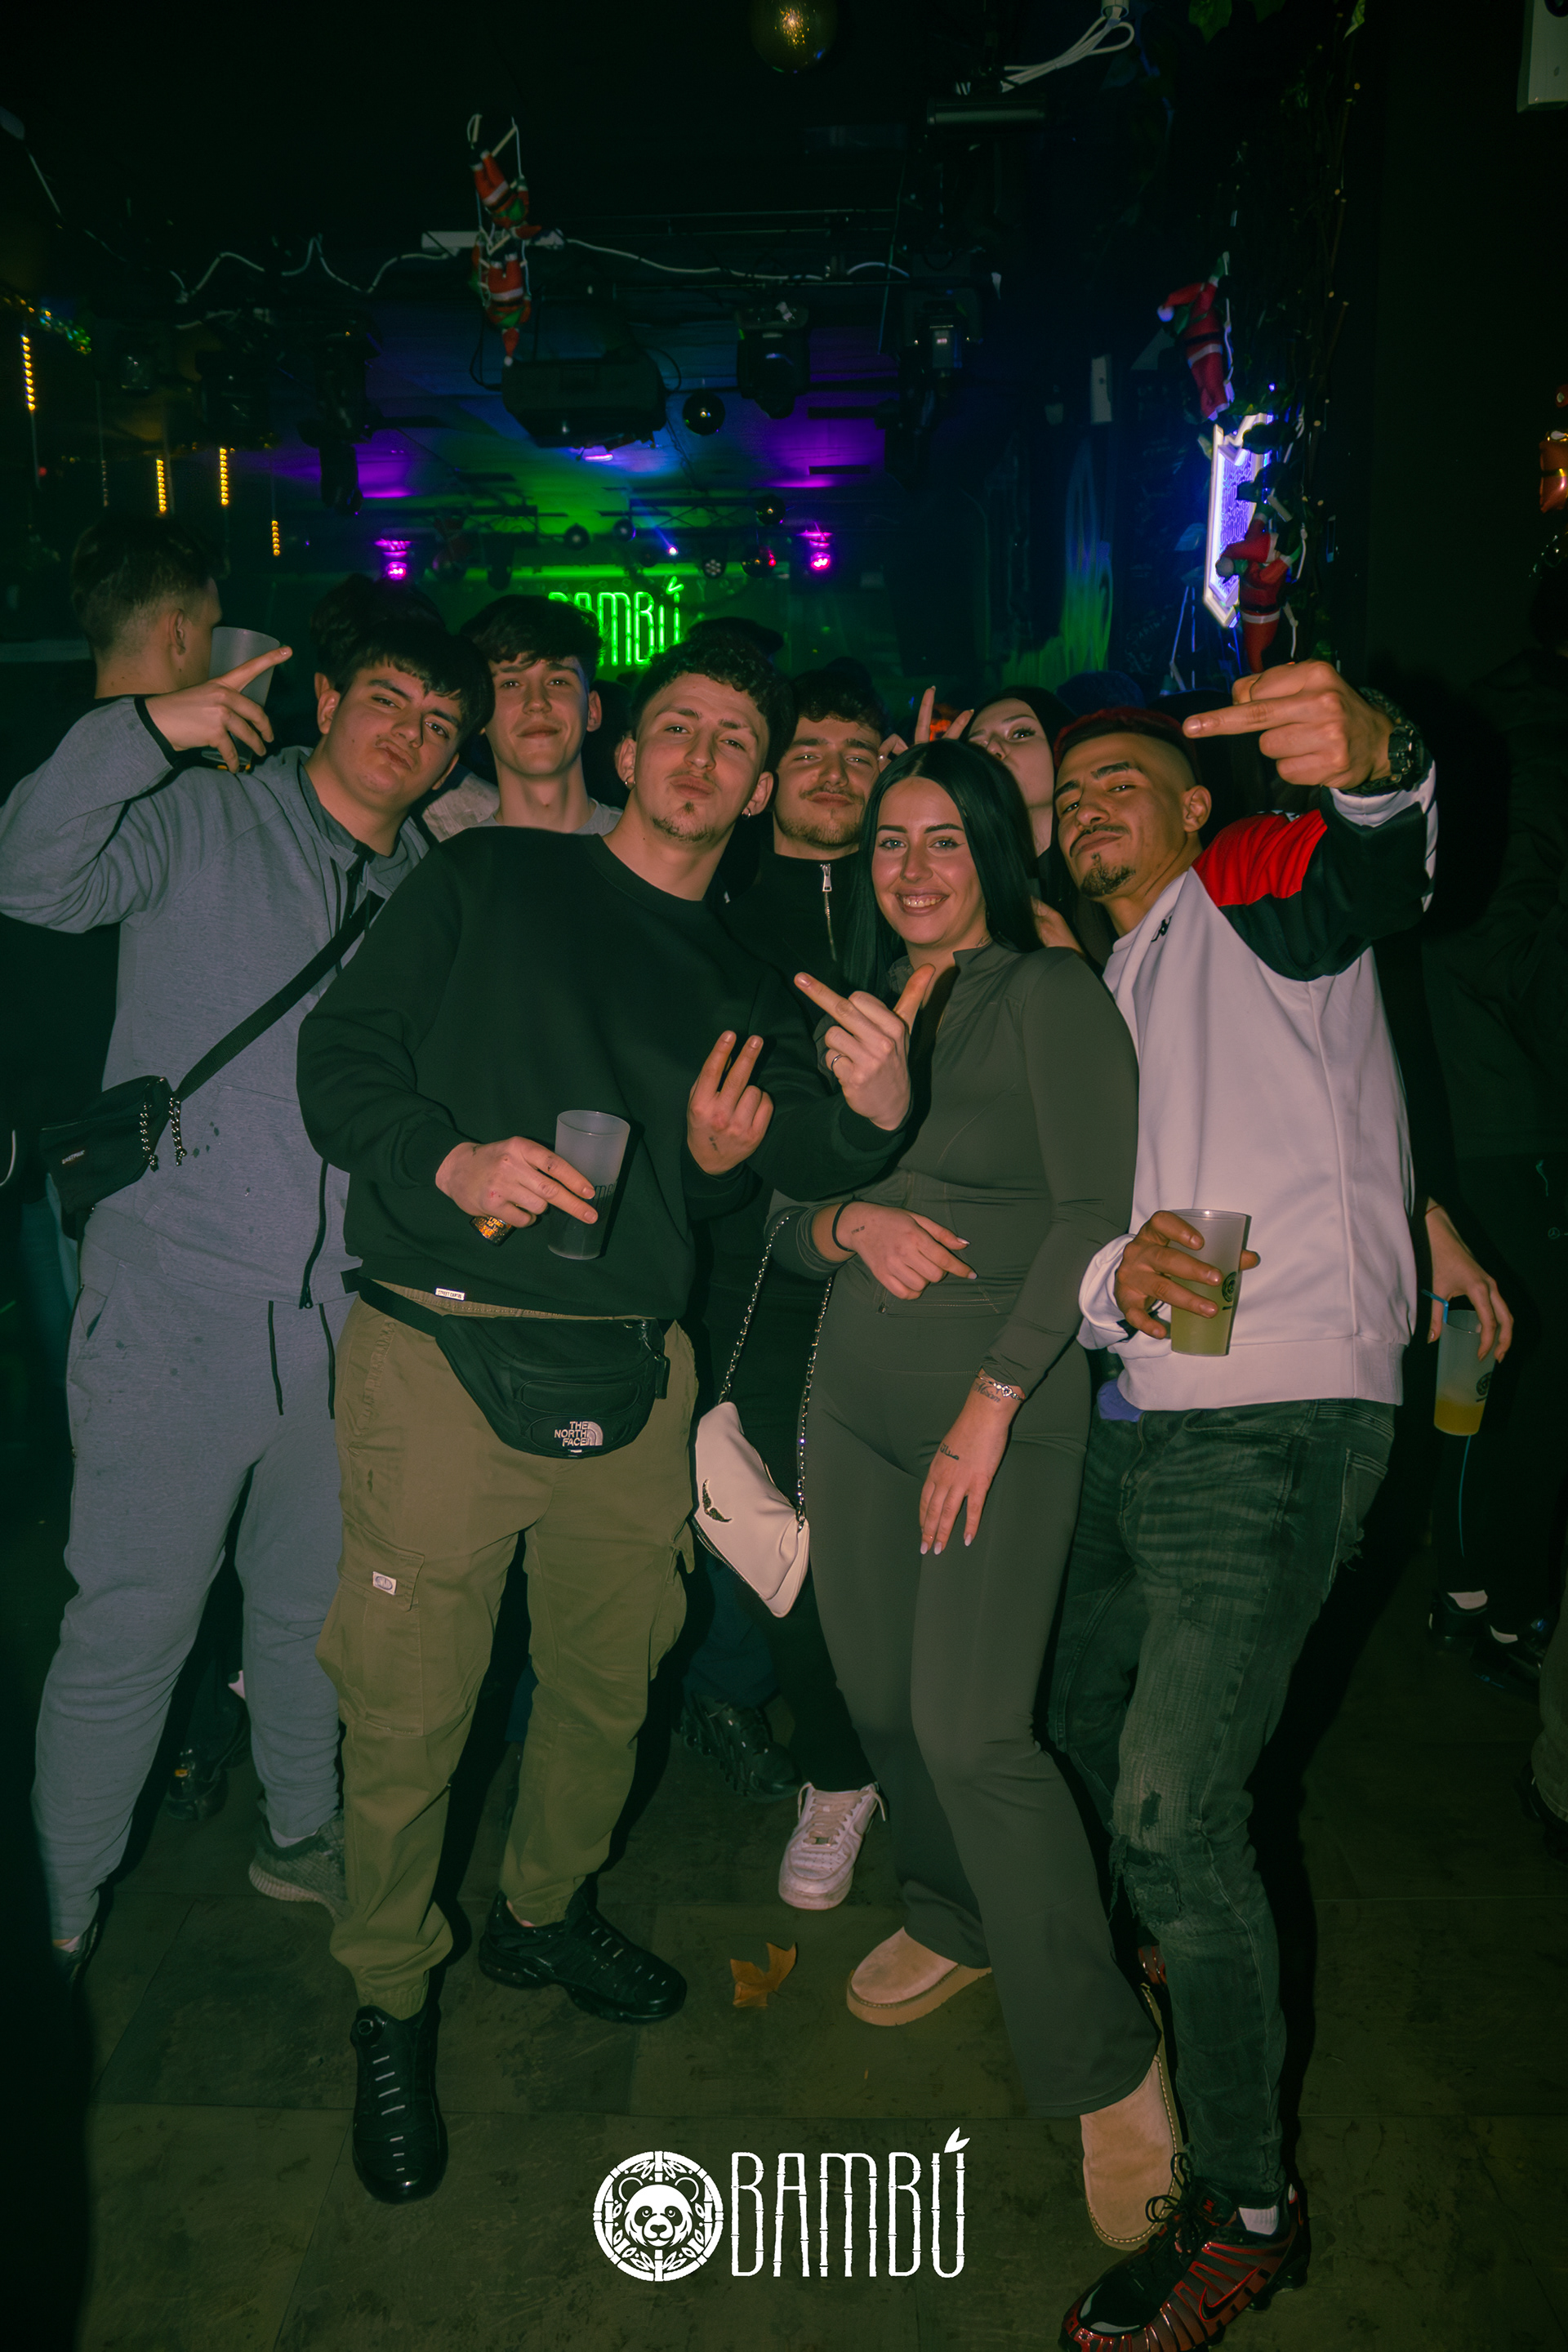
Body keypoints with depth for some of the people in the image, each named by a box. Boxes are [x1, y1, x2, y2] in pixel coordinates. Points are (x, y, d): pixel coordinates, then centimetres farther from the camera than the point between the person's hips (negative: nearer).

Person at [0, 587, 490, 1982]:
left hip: (345, 1316, 5)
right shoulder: (202, 821, 0)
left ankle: (303, 1834, 40)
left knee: (316, 1603, 18)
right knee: (134, 1617, 2)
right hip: (180, 1302, -4)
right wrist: (145, 728, -22)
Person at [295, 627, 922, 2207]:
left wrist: (871, 1112, -17)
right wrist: (452, 1160, -20)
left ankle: (543, 1912, 44)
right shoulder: (488, 881, 4)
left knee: (607, 1684, 16)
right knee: (408, 1709, 3)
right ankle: (391, 2002, 29)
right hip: (443, 1353, -4)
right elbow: (339, 1056, -1)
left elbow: (760, 1170, 4)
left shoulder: (743, 982, 15)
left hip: (629, 1371, 5)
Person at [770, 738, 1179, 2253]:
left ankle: (1107, 2067, 5)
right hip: (859, 1389, 6)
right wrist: (849, 1221, -9)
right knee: (879, 1695, 11)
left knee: (971, 1724, -13)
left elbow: (1095, 1209, -13)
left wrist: (991, 1404, -15)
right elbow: (784, 1226, 15)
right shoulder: (858, 1013, 14)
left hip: (1007, 1392, -6)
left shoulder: (1049, 994, -4)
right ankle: (953, 1920, 37)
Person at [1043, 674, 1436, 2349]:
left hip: (1275, 1420, -8)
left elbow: (1379, 870, -22)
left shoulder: (1255, 896, 3)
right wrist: (1109, 1276, -11)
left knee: (1173, 1812, -11)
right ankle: (1129, 1962, 49)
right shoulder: (1092, 1001, 22)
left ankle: (1242, 2209, 10)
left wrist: (1373, 761, -45)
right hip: (1125, 1413, 8)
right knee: (1074, 1714, 20)